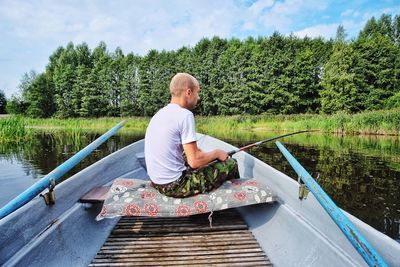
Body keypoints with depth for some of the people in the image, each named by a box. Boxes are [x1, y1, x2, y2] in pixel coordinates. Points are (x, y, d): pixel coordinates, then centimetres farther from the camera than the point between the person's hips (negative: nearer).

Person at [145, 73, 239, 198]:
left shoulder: (159, 114, 8)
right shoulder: (185, 115, -17)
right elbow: (194, 161, -19)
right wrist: (216, 153, -3)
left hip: (157, 182, 9)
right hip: (175, 186, -9)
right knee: (231, 164, 1)